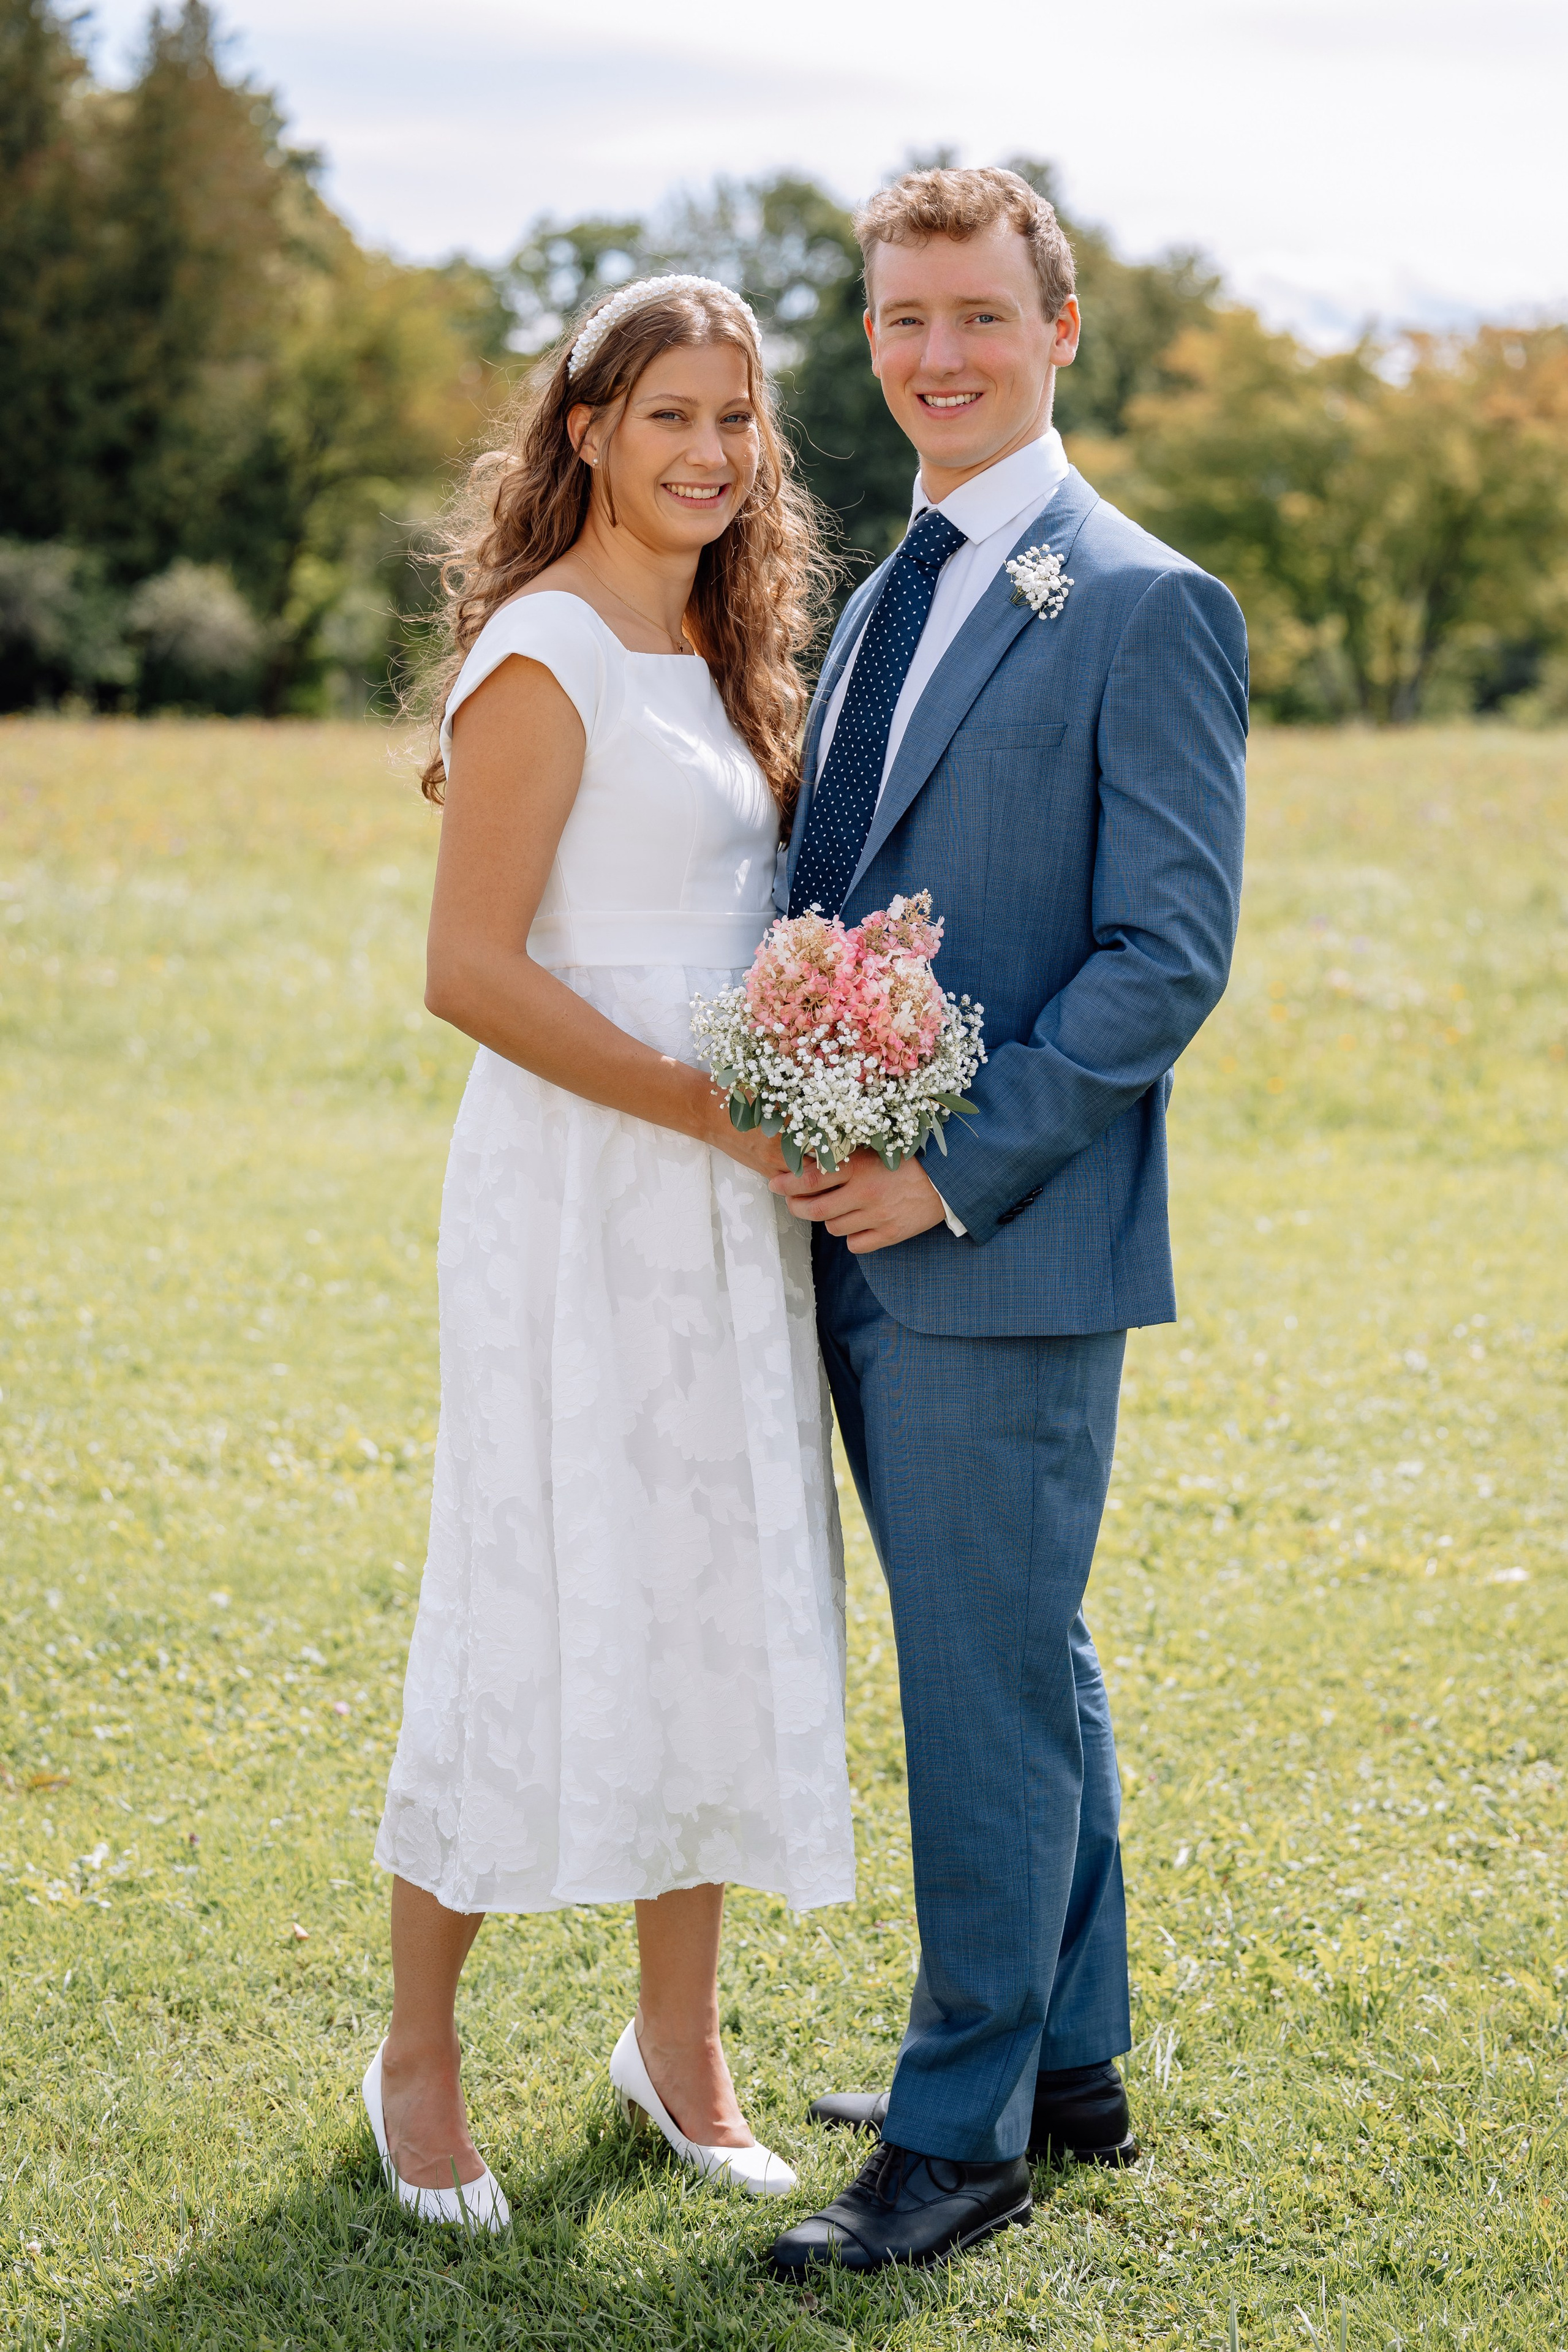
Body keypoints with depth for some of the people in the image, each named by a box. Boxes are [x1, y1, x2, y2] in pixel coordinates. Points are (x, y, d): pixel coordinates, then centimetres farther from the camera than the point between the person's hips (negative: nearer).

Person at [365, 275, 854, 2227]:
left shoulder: (713, 655, 14)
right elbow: (470, 969, -16)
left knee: (716, 1608, 12)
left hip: (722, 1198, 8)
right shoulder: (543, 656, -11)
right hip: (578, 1189, -8)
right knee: (538, 1613, -1)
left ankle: (677, 2043, 25)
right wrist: (704, 1101, -18)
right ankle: (418, 2059, 15)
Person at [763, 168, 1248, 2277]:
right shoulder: (886, 601, 16)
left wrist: (955, 1171, -18)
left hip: (1011, 1246, -8)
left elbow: (1170, 956, -15)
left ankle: (965, 2131, 11)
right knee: (1019, 1662, 17)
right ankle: (1070, 2065, 30)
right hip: (872, 1237, 8)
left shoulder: (1146, 609, -10)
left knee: (988, 1683, -1)